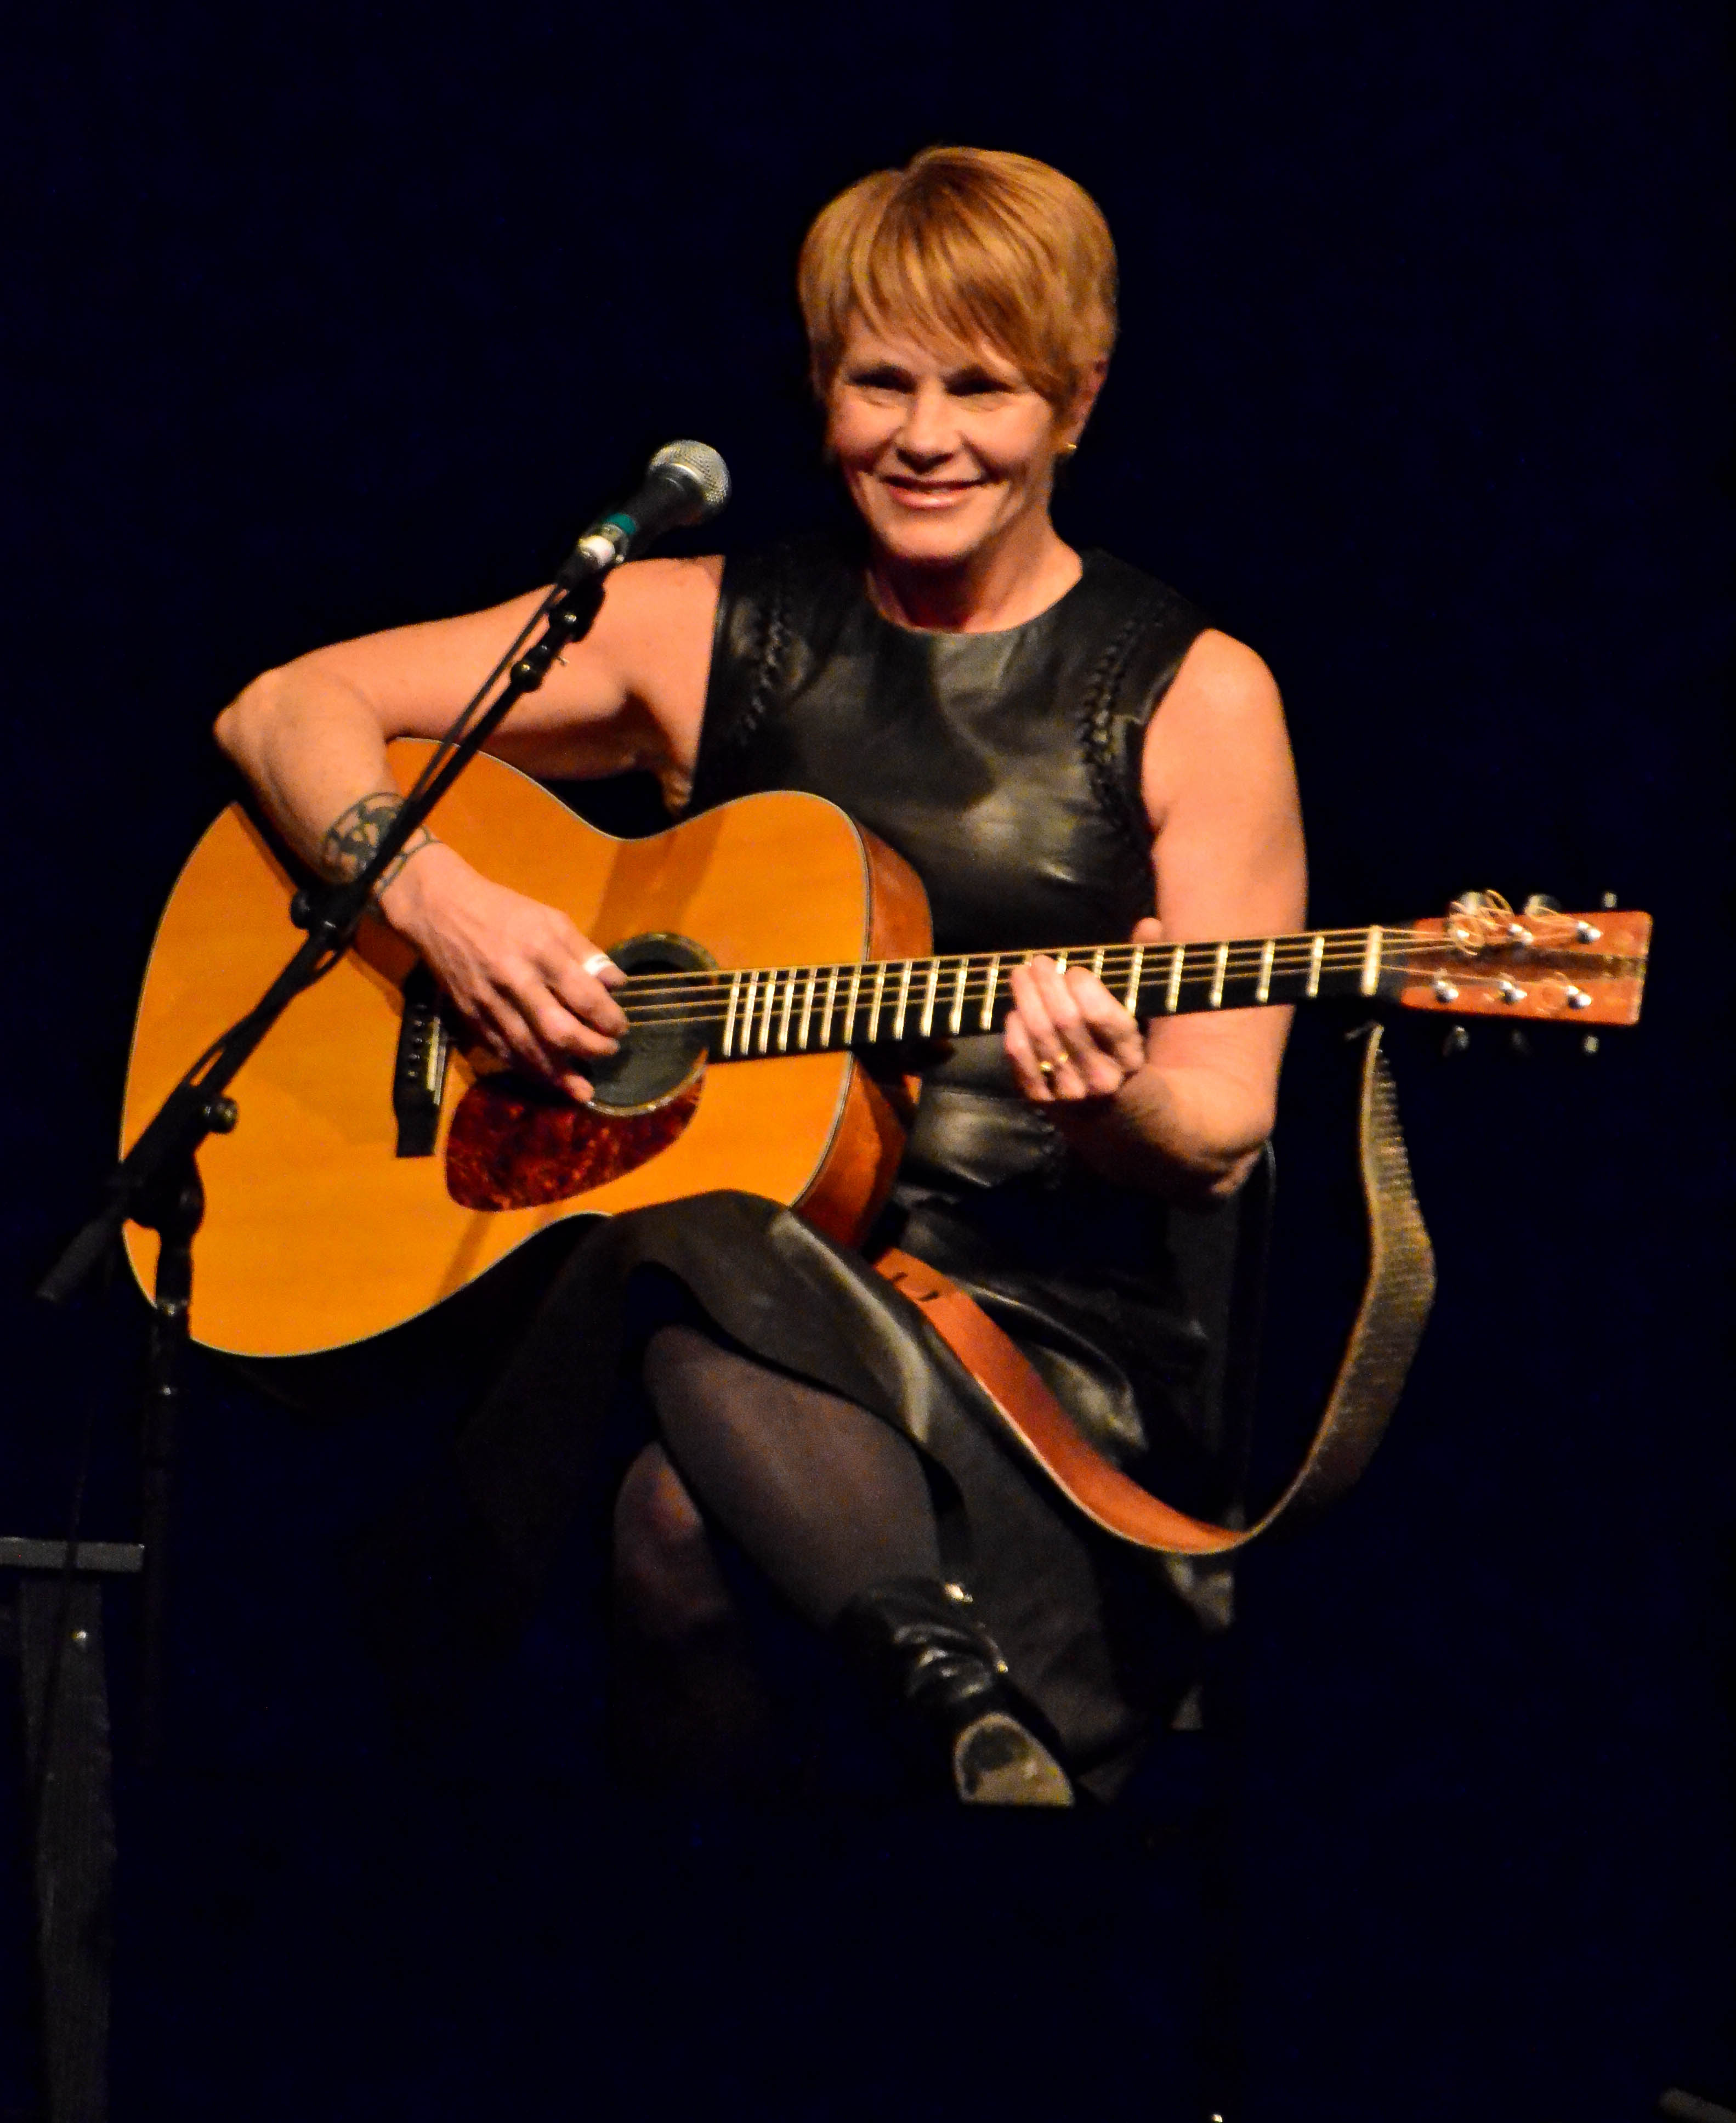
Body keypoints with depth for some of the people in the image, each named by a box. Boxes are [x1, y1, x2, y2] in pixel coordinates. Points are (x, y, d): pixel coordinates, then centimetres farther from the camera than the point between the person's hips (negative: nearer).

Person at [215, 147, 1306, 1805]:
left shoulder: (1190, 699, 6)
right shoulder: (712, 634, 12)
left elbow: (1221, 1134, 4)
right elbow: (285, 708, 12)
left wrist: (1108, 1103, -20)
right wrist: (440, 903, -7)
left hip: (1039, 1318, -3)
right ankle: (999, 1714, -39)